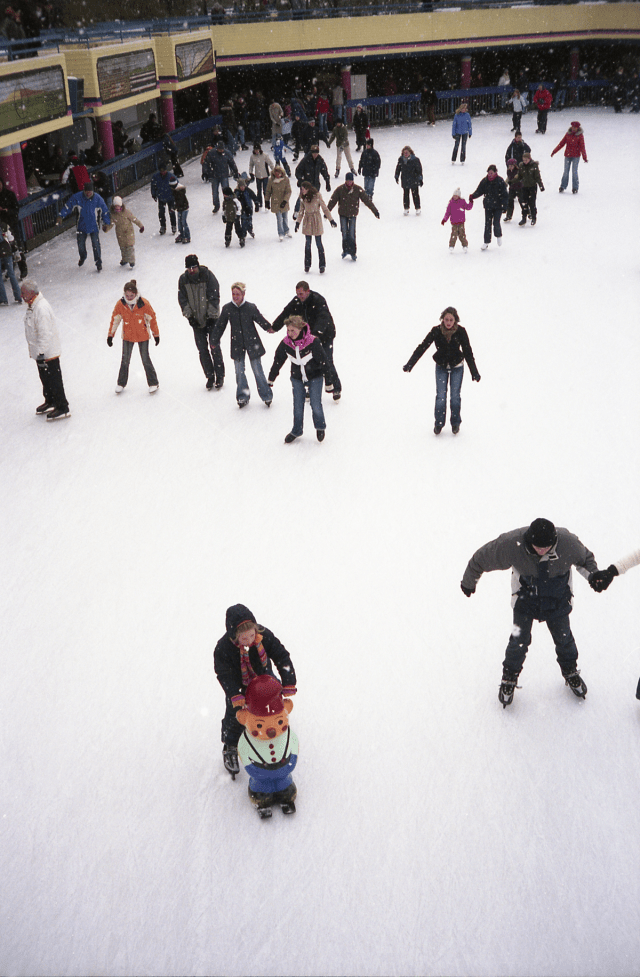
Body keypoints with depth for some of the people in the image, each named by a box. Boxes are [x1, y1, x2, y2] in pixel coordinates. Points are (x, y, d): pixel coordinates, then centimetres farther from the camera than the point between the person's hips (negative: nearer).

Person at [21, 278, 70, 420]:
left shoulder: (41, 308, -27)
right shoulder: (32, 305, 6)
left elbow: (45, 333, -29)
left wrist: (41, 353, -27)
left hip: (48, 353, -10)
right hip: (39, 352, 10)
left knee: (54, 381, 1)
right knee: (45, 379, 23)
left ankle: (63, 408, 12)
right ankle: (50, 402, 40)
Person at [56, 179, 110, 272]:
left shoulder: (98, 199, -13)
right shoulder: (77, 197, -13)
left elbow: (104, 211, -3)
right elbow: (68, 206, -6)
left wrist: (106, 222, -3)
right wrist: (61, 216, -10)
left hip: (94, 226, -2)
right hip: (81, 226, 2)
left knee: (96, 245, -6)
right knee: (80, 244, 14)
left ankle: (98, 263, 11)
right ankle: (82, 258, 44)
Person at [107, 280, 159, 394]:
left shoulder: (144, 303, -19)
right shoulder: (120, 304, -14)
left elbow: (152, 319, -7)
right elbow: (115, 319, -1)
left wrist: (156, 335, 1)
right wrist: (110, 335, 4)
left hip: (142, 335, -2)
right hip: (127, 336, 2)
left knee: (145, 359, 3)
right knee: (125, 360, 7)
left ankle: (153, 383, 18)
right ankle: (121, 383, 25)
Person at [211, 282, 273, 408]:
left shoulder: (251, 307, -7)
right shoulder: (227, 309, -1)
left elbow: (260, 319, 1)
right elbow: (220, 326, 7)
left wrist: (268, 327, -15)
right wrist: (214, 341, 12)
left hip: (252, 343, -2)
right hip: (237, 344, 2)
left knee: (258, 370, 3)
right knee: (239, 372, 7)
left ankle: (266, 396, 16)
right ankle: (242, 397, 22)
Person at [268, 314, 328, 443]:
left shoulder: (313, 342, -22)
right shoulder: (285, 343, -12)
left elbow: (323, 361, -12)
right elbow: (278, 360, 1)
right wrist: (271, 379, 8)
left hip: (315, 378, -3)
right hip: (297, 378, 3)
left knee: (316, 405, -1)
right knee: (297, 406, 6)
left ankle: (320, 427, 26)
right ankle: (296, 431, 26)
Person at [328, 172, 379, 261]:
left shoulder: (358, 189, -8)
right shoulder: (340, 189, -9)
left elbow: (367, 200, -5)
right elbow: (333, 201, -4)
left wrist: (375, 210, -6)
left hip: (353, 214, -1)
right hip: (343, 214, 1)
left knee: (352, 234, -5)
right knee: (344, 233, 0)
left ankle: (353, 252, 7)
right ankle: (345, 250, 20)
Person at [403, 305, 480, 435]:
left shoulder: (461, 331, -17)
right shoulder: (436, 331, -17)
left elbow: (468, 352, -12)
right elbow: (422, 347, -17)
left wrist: (474, 373, -12)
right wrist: (409, 364, -26)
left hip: (457, 367, 0)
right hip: (441, 367, 0)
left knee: (455, 396, -2)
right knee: (440, 397, -6)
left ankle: (455, 423, 18)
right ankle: (438, 424, 11)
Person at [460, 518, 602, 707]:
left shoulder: (568, 542, -27)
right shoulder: (512, 543, -31)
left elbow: (585, 558, -2)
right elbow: (482, 558, -15)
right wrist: (469, 581, -2)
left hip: (558, 599, 1)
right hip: (525, 597, -1)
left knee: (563, 637, 14)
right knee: (519, 639, -2)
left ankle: (570, 671, 43)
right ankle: (509, 677, 25)